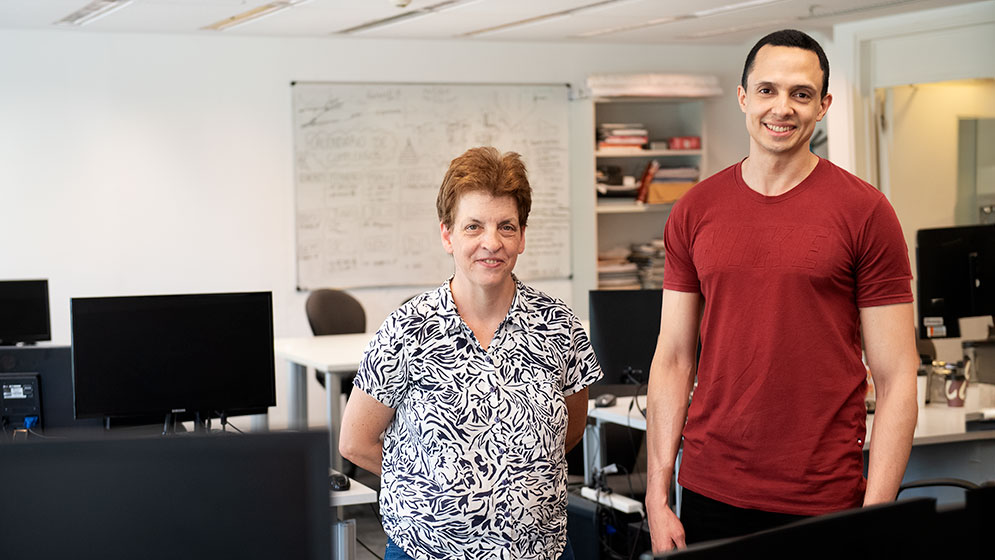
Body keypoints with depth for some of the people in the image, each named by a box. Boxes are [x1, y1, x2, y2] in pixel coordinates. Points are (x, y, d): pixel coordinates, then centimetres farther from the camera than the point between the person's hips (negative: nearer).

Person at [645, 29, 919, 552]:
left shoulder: (864, 212, -5)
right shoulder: (695, 211, 5)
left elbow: (896, 379, -5)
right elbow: (673, 359, 6)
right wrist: (657, 496, 1)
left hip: (823, 502, -3)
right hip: (709, 491, 3)